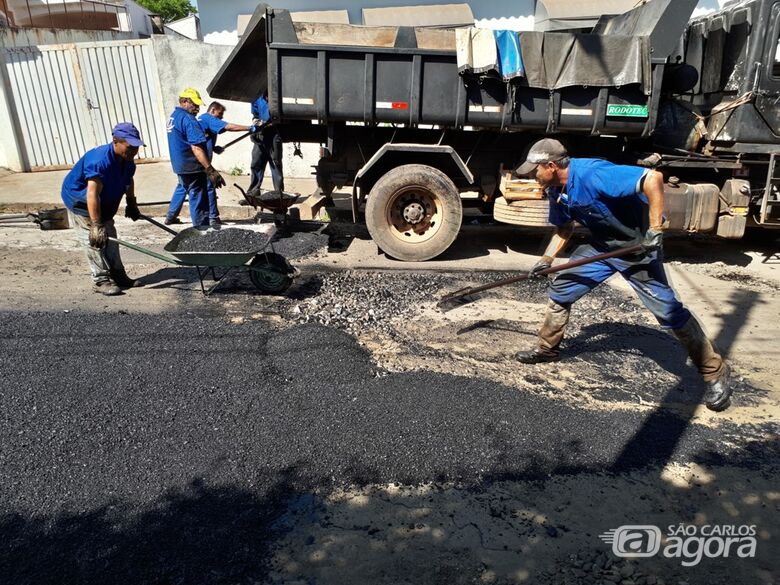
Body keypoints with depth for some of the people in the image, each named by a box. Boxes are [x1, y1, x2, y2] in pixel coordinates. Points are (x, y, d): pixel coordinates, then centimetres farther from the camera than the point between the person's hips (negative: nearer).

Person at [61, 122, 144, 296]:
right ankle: (102, 281, -3)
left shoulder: (127, 160, -10)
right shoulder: (100, 161, -37)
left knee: (110, 239, 11)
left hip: (104, 204, 8)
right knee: (94, 241, -9)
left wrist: (131, 204, 8)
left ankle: (118, 275, 19)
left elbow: (128, 180, 13)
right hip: (80, 202, -8)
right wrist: (96, 226, -44)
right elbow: (92, 194, -42)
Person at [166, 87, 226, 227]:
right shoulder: (188, 119, -17)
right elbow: (196, 148, -26)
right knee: (199, 201, -5)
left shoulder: (173, 116, 13)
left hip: (179, 166, 10)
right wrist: (211, 170, -30)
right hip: (192, 168, -10)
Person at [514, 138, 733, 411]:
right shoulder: (556, 190, -2)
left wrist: (655, 229, -35)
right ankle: (547, 349, 26)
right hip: (601, 245, 8)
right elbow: (564, 229, 13)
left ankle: (714, 372, 8)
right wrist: (546, 260, 3)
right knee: (560, 289, 7)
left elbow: (653, 178, -37)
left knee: (668, 310, -8)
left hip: (638, 245, -8)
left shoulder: (592, 175, -31)